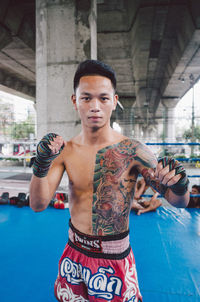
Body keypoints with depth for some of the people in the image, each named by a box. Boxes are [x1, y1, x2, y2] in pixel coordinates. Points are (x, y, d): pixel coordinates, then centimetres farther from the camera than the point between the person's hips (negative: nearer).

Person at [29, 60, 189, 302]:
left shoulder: (132, 151, -18)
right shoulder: (65, 151, -8)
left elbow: (179, 202, -13)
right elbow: (38, 205, -10)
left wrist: (179, 185, -36)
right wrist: (41, 164, -28)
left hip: (114, 260, -3)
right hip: (74, 253, 4)